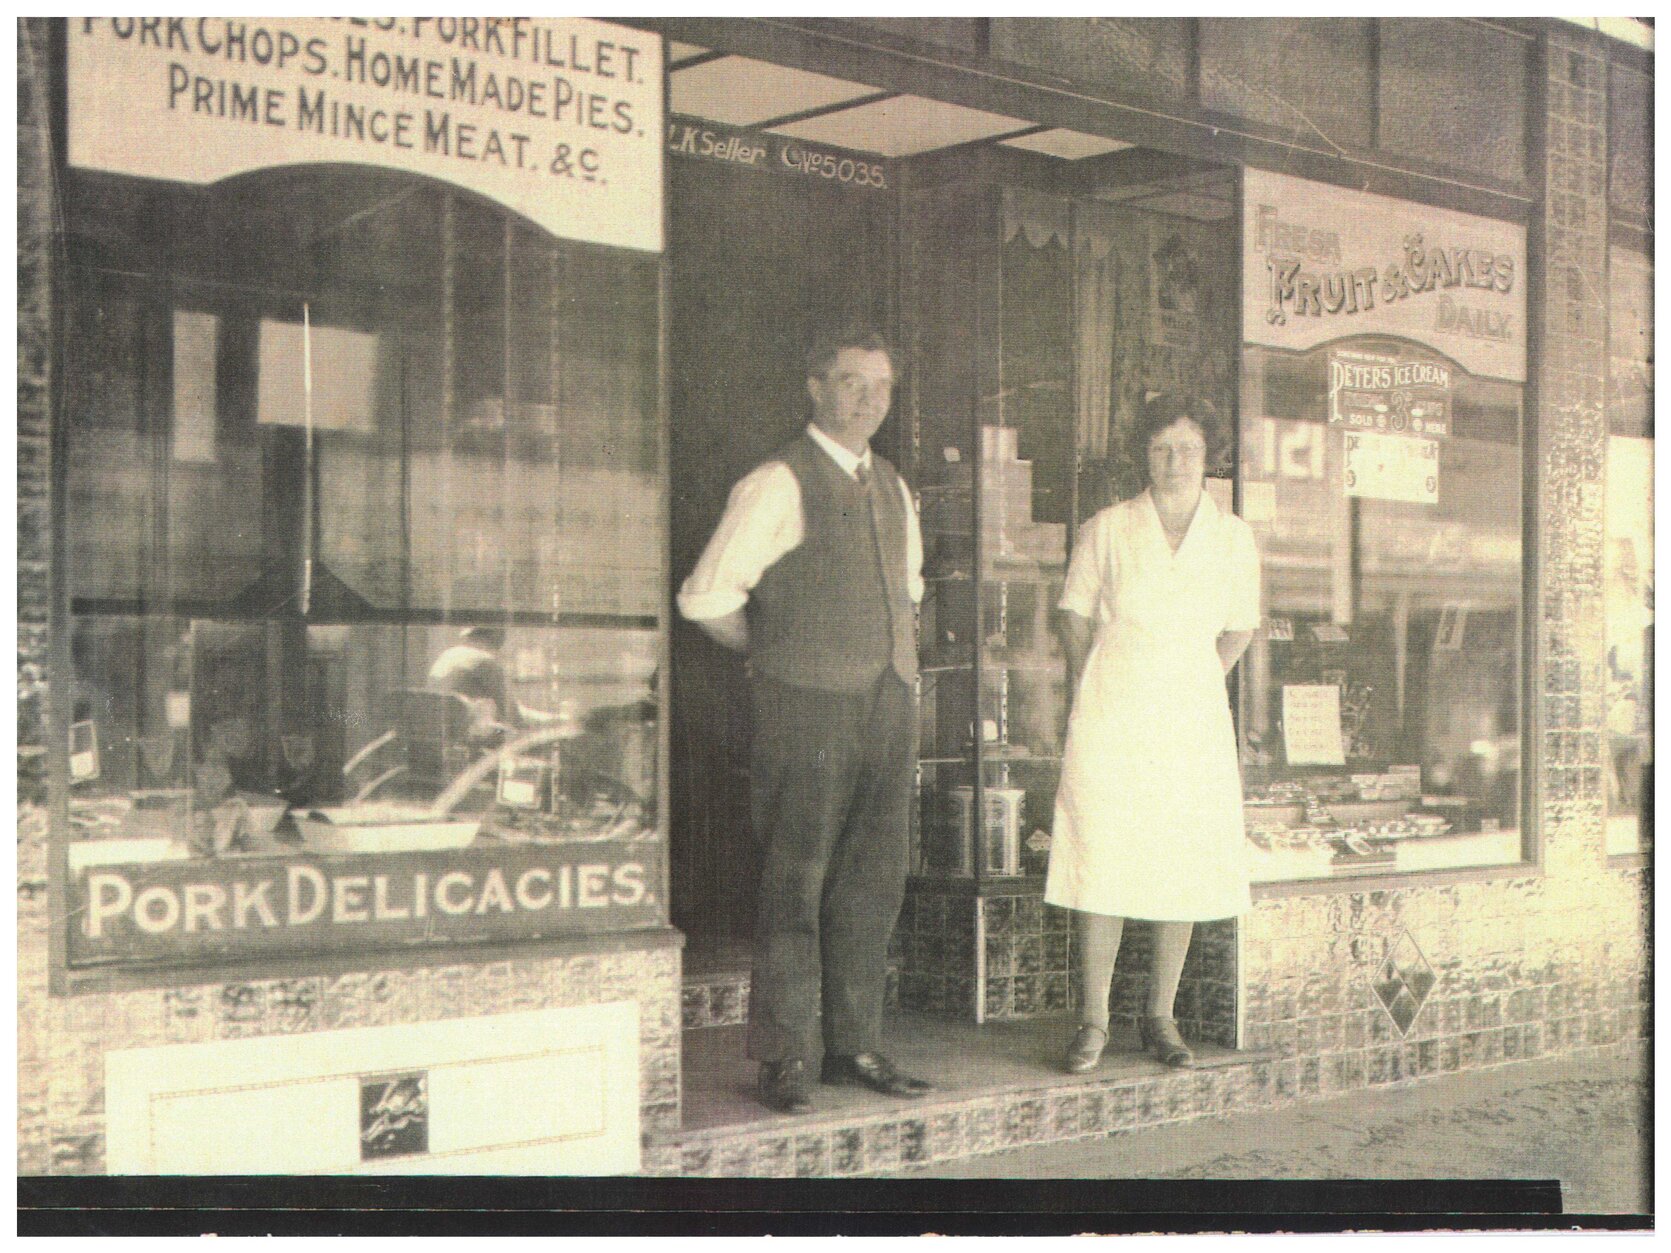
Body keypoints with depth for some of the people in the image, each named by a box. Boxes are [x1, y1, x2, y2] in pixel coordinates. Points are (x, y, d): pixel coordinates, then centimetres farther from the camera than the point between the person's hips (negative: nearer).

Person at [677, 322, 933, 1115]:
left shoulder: (892, 489, 16)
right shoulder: (777, 485, -6)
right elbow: (706, 596, -9)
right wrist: (776, 654, 4)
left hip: (889, 702, 7)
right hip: (808, 711, -7)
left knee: (874, 882, 8)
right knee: (796, 884, -3)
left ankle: (854, 1045, 18)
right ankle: (783, 1056, 5)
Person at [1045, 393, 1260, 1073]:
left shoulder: (1233, 538, 4)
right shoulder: (1107, 530, -1)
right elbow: (1075, 616, 10)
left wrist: (1188, 686, 12)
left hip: (1193, 717, 2)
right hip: (1111, 721, -2)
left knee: (1185, 869, 2)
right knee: (1102, 863, -5)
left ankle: (1161, 1017, 16)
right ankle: (1094, 1021, 5)